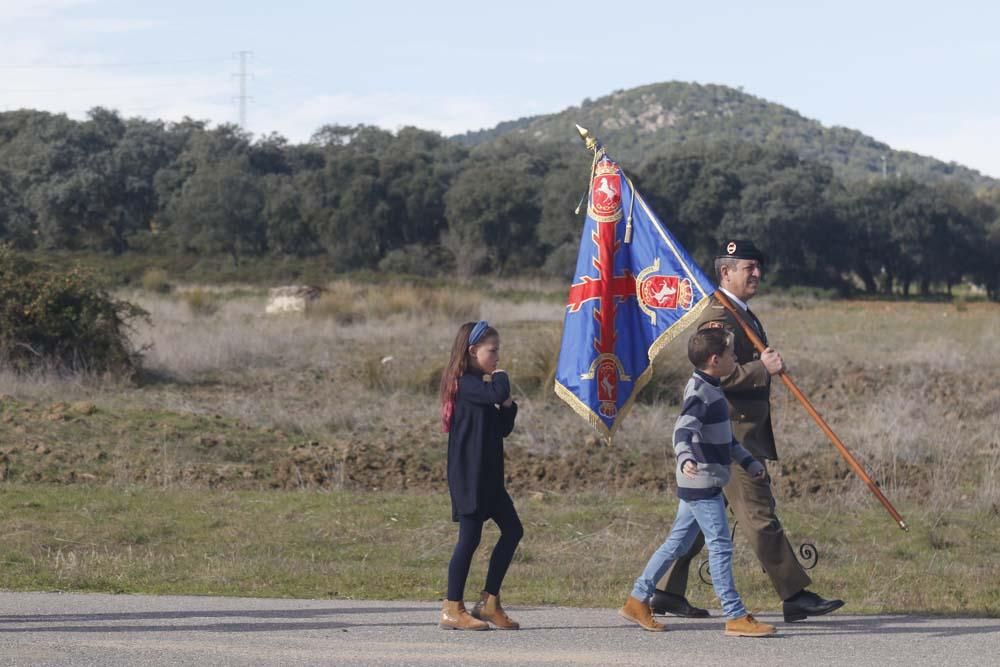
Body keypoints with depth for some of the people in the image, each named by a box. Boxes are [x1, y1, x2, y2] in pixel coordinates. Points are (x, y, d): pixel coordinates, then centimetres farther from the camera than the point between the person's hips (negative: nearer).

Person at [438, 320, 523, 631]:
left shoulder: (481, 384, 18)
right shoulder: (465, 383, -12)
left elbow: (503, 428, 18)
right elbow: (496, 393, -31)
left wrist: (508, 405, 0)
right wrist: (501, 378, -9)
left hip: (488, 476, 10)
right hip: (468, 474, -10)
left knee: (512, 530, 9)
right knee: (470, 537, -8)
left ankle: (489, 602, 13)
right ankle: (452, 610, -2)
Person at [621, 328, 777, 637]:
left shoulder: (712, 390, 17)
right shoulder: (699, 392, -16)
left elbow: (726, 437, 29)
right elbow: (683, 429, -32)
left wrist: (749, 462, 33)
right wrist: (685, 457, -49)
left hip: (699, 484, 10)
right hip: (702, 484, -10)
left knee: (678, 542, 14)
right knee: (720, 545, -9)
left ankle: (638, 600, 20)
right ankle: (735, 617, -8)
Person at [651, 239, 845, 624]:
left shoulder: (744, 316, 20)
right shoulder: (717, 318, -14)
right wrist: (763, 368, -24)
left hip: (746, 430, 11)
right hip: (731, 433, -11)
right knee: (759, 514, -9)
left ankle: (667, 592, 15)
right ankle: (794, 596, -10)